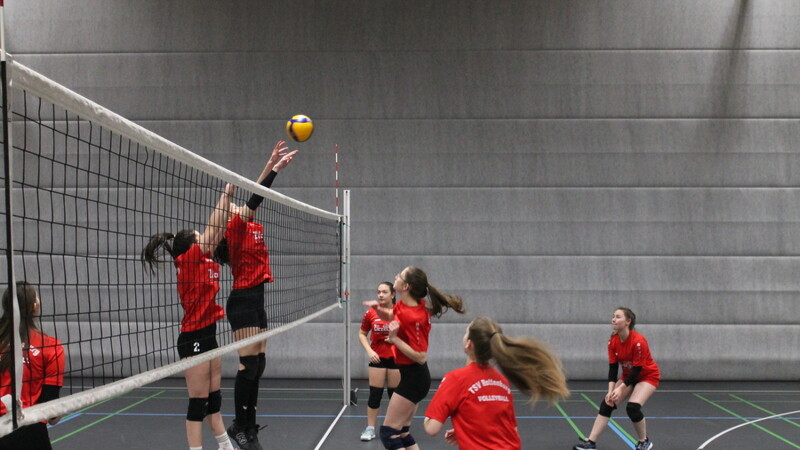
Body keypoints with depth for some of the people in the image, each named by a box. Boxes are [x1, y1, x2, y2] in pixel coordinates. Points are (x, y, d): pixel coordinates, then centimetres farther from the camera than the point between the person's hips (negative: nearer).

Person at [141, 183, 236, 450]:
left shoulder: (205, 262, 10)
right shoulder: (188, 259, -10)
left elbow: (218, 231, 13)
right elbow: (213, 228, -11)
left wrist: (228, 197, 8)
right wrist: (227, 192, -7)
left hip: (207, 335, 9)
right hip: (194, 338, -9)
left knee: (214, 398, 15)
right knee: (198, 402, -5)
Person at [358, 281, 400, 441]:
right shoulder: (371, 313, -3)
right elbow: (362, 334, 8)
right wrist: (369, 350, -7)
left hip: (396, 358, -1)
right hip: (377, 357, 1)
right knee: (375, 394, 1)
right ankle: (370, 429, 9)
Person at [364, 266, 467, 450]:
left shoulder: (414, 317, -27)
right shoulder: (404, 303, -2)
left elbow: (420, 357, -26)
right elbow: (391, 315, 20)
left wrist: (394, 338, -27)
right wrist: (378, 308, -1)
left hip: (413, 378, -9)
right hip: (412, 375, 9)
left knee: (389, 433, -6)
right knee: (402, 432, 16)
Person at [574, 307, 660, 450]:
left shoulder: (638, 341, -29)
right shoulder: (613, 342, -10)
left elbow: (637, 369, -26)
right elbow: (612, 367, -9)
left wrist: (621, 389, -29)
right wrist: (611, 391, -22)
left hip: (648, 376, -6)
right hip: (628, 375, 6)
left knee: (632, 407, -25)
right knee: (607, 403, -7)